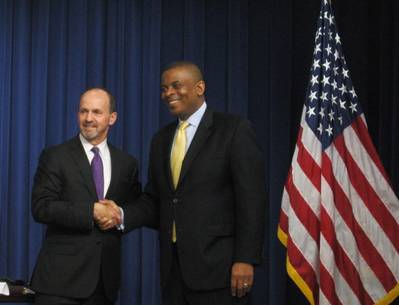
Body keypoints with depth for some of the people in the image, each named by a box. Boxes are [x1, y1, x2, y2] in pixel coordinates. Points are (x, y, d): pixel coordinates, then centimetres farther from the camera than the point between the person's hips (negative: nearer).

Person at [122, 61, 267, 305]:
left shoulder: (235, 130, -4)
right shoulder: (161, 139, 15)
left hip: (217, 265, -5)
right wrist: (122, 217, -4)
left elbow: (252, 199, -9)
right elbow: (153, 200, 15)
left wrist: (246, 259, -15)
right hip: (173, 267, 6)